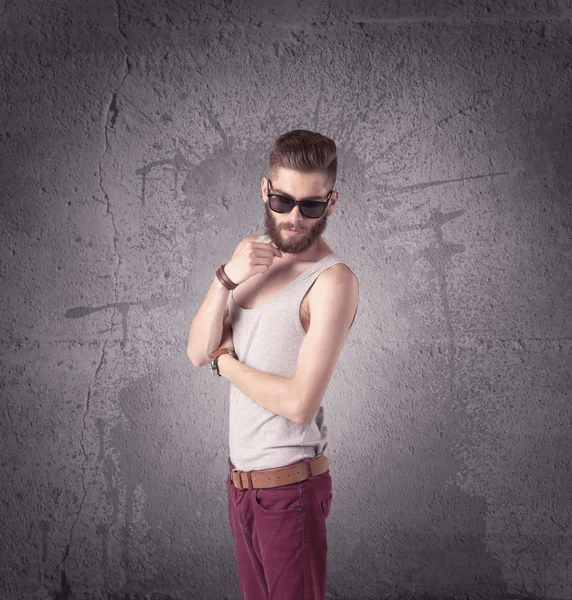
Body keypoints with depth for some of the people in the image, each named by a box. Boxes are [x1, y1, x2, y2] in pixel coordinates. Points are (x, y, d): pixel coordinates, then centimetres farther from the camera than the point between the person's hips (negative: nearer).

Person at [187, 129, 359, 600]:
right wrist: (227, 278, -16)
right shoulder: (250, 252, 5)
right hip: (240, 474, 7)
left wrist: (226, 362, -9)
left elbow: (299, 403, -24)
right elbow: (198, 351, 0)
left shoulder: (332, 280, -19)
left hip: (289, 485, -7)